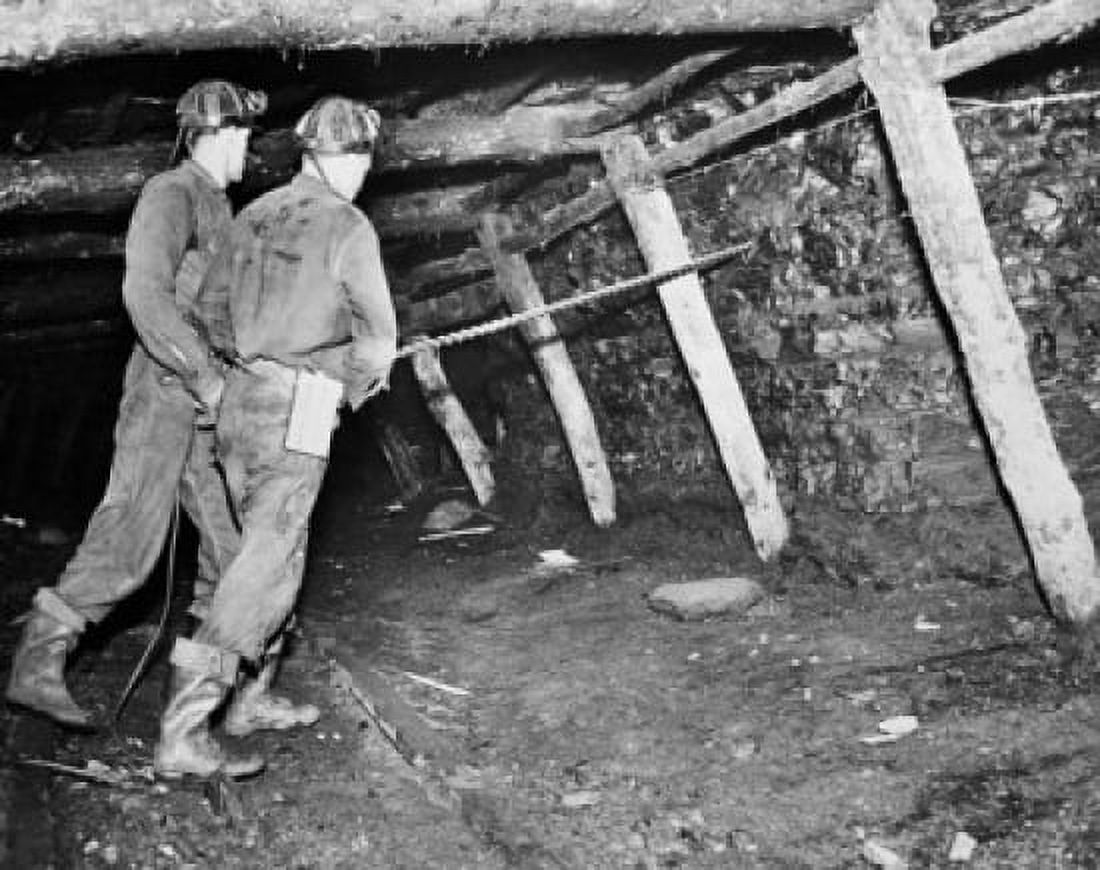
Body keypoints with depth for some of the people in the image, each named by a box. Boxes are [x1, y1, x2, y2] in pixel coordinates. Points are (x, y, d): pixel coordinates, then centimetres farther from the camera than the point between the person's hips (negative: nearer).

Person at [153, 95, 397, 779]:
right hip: (298, 412, -7)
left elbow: (210, 308, 16)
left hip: (239, 397, 7)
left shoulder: (258, 214, 10)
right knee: (269, 561, -6)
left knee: (269, 547, 21)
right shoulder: (349, 227, -8)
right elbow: (378, 338, -8)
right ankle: (185, 726, -12)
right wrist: (353, 388, 10)